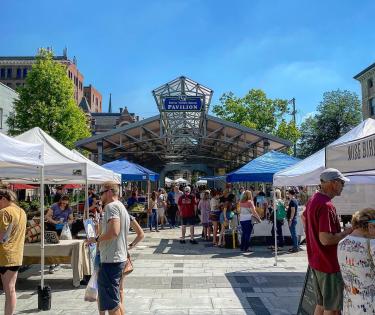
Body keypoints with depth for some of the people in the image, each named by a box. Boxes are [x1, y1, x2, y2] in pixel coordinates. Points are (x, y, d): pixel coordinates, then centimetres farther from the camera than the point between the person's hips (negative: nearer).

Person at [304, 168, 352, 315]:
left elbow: (304, 217, 26)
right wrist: (347, 232, -15)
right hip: (328, 264, -9)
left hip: (315, 260, 9)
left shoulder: (313, 199, 6)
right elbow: (326, 240, -29)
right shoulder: (326, 206, -25)